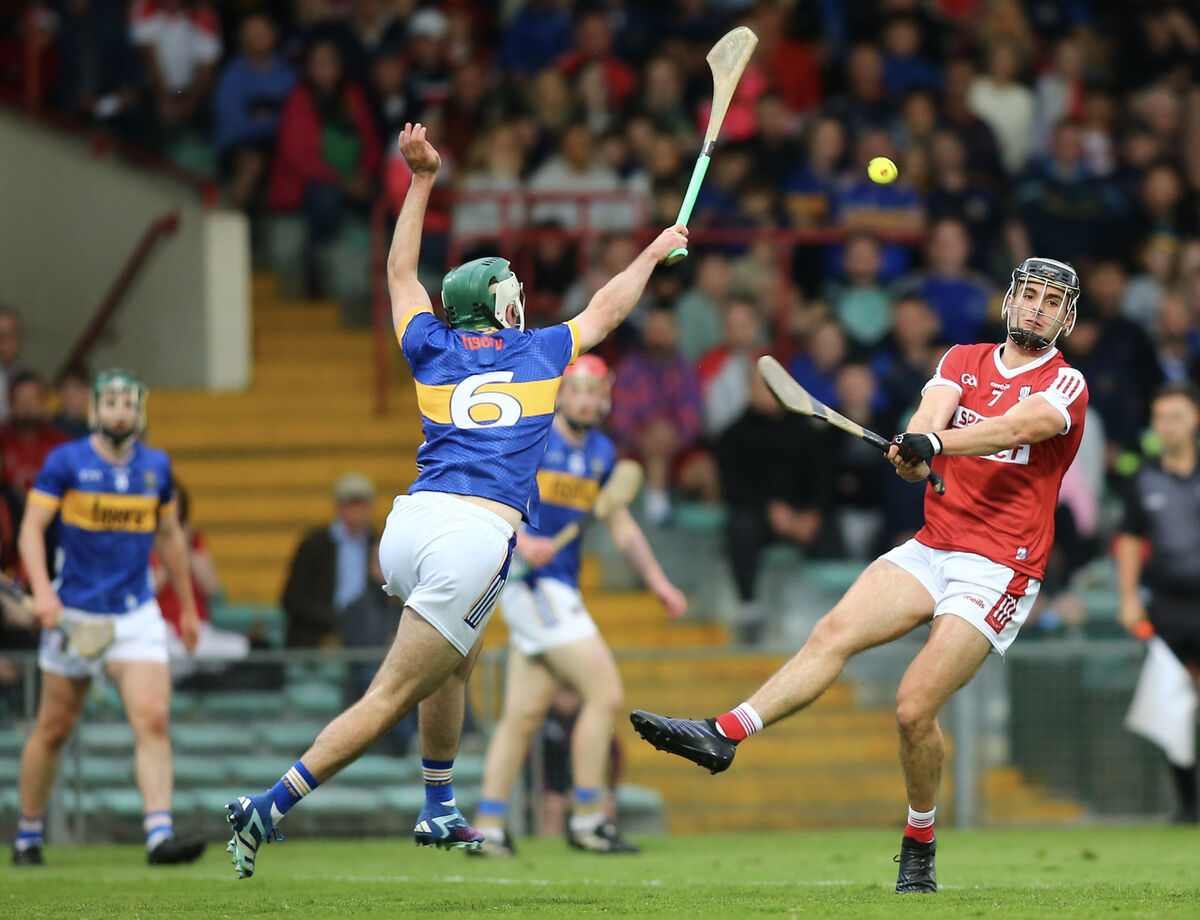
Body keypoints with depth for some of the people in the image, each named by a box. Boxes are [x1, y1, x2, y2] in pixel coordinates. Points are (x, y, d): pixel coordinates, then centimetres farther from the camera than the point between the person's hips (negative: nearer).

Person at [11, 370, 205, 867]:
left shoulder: (156, 466, 7)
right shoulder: (65, 462, -5)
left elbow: (170, 536, 20)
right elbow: (31, 528, -8)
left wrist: (188, 606, 23)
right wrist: (41, 591, -23)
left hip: (136, 615, 2)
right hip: (74, 614, -2)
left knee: (153, 719, -16)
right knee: (53, 729, 7)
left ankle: (160, 835, -23)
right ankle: (27, 837, 23)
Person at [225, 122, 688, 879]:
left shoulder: (435, 350, 19)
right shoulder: (539, 353, 15)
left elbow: (401, 273, 37)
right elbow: (606, 312, 34)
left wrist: (422, 179, 41)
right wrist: (654, 253, 49)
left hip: (410, 525, 5)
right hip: (475, 539, -5)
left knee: (457, 661, 30)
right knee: (390, 700, -7)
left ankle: (439, 811, 31)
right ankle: (269, 809, -18)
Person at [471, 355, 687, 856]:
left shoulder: (601, 452, 15)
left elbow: (621, 524, 25)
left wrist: (657, 581, 19)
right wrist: (520, 540, -30)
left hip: (560, 588, 8)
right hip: (533, 584, -8)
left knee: (525, 712, 8)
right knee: (605, 692, -12)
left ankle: (487, 828, 12)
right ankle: (586, 820, -7)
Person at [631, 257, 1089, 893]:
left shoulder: (1065, 385, -3)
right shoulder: (963, 361, 13)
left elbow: (1016, 427, -23)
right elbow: (930, 415, -5)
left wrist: (937, 443, -39)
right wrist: (914, 453, -29)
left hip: (999, 571, -5)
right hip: (932, 548, 5)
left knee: (914, 708, -14)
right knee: (834, 633, -16)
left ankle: (919, 847, 5)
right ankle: (723, 735, -22)